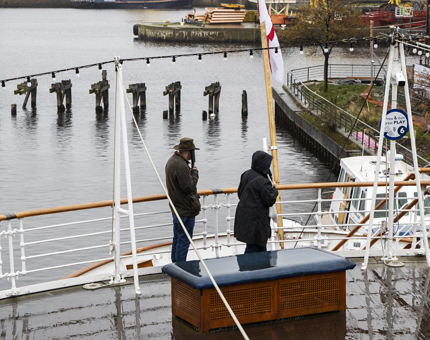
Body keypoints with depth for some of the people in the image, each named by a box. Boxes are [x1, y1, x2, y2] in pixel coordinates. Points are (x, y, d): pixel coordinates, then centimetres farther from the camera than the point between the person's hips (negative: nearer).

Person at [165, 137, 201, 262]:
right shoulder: (181, 165, -24)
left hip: (176, 208, 11)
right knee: (184, 240, -3)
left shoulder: (172, 161, 10)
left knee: (177, 239, 19)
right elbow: (188, 187, -22)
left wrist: (191, 172, 10)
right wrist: (195, 172, -11)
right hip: (186, 210, -11)